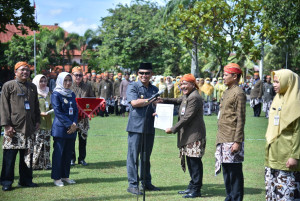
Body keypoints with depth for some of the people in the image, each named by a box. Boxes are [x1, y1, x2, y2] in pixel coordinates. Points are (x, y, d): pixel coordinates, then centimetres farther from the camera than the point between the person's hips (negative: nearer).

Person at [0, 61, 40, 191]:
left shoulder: (32, 87, 16)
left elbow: (36, 106, 22)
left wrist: (37, 121, 12)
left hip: (29, 127, 5)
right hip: (13, 127, -5)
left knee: (27, 154, 7)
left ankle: (26, 180, 17)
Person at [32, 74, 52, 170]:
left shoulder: (48, 93, 18)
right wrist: (40, 113, -17)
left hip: (47, 122, 6)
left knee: (46, 143, 6)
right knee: (38, 143, -10)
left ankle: (46, 164, 11)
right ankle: (35, 164, -3)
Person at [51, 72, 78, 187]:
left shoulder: (72, 94, 15)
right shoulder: (56, 94, -5)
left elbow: (76, 110, 13)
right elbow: (58, 112, -12)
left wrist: (74, 124, -4)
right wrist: (69, 125, -14)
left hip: (71, 129, 6)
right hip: (60, 129, -6)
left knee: (68, 153, 9)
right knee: (58, 153, -2)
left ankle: (65, 176, 18)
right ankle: (56, 177, 5)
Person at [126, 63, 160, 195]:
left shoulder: (154, 89, 17)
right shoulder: (133, 86, -1)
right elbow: (134, 102, -15)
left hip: (150, 127, 5)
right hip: (136, 126, -5)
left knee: (146, 156, 12)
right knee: (133, 156, -3)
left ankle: (146, 182, 20)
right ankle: (132, 184, 2)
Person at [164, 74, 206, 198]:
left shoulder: (194, 98, -16)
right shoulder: (186, 96, 16)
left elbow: (187, 117, -20)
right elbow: (178, 101, 34)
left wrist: (173, 129, -16)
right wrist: (163, 100, 18)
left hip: (195, 135, -10)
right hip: (187, 135, 10)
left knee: (195, 161, -6)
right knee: (190, 161, 15)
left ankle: (196, 190, 0)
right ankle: (192, 186, 24)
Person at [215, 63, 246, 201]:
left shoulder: (238, 93, -10)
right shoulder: (226, 92, 17)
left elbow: (240, 119, -15)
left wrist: (237, 141, -18)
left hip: (231, 140, -9)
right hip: (222, 139, 9)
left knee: (235, 172, -3)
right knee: (226, 170, 14)